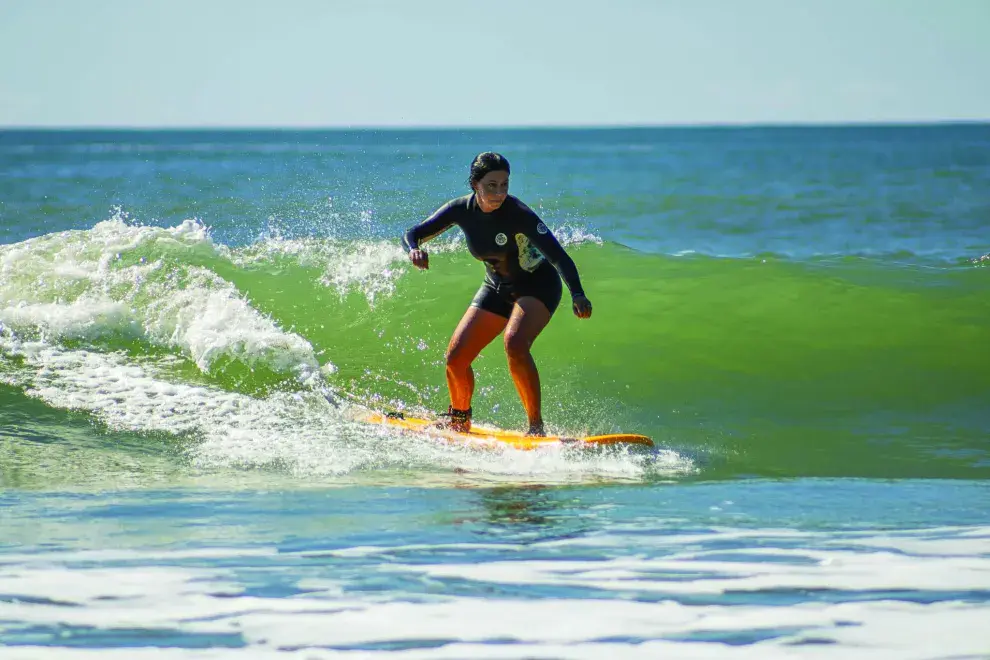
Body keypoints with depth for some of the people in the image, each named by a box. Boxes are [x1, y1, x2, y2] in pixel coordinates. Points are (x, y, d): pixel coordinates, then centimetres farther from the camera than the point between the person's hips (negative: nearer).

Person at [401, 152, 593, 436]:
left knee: (515, 344, -33)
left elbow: (557, 255, -34)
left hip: (538, 286, -5)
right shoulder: (462, 209, -13)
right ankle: (459, 417, 28)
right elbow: (413, 234, -5)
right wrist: (414, 250, -30)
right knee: (456, 357, -2)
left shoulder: (518, 213, -27)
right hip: (496, 289, 5)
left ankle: (536, 426, -22)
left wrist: (577, 295, -50)